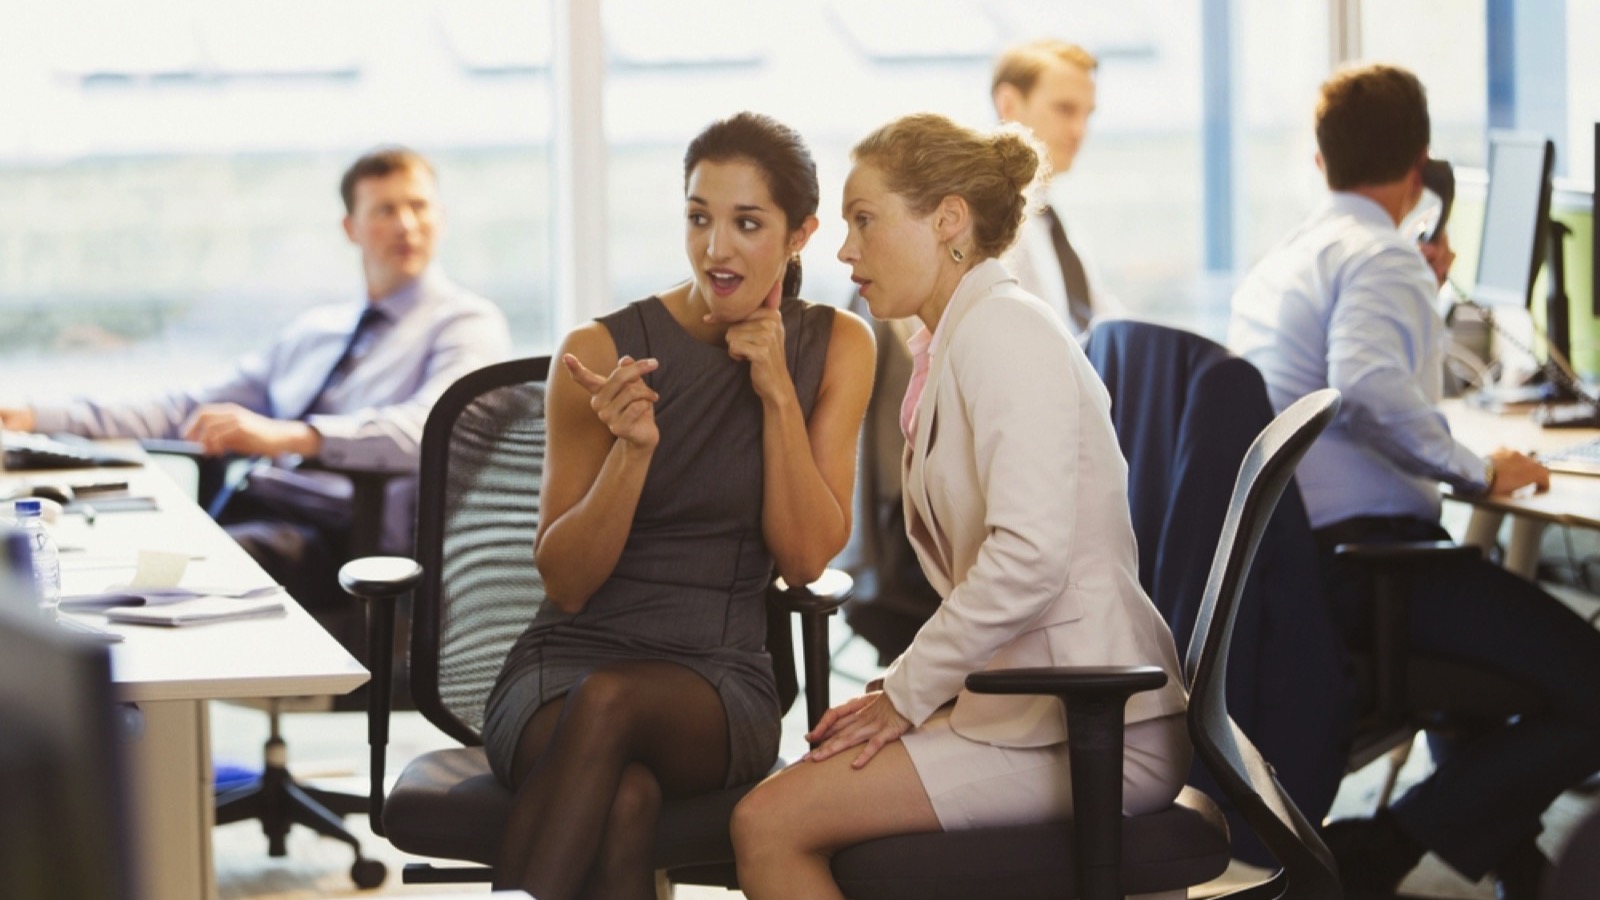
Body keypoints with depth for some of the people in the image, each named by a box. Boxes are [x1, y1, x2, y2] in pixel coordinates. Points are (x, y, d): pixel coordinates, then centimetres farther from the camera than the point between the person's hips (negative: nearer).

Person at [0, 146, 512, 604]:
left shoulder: (467, 324, 3)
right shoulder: (314, 330, 27)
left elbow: (430, 427, -18)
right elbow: (191, 410, 25)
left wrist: (285, 435, -32)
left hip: (337, 532, -7)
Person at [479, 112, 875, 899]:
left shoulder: (835, 349, 5)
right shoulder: (603, 350, -4)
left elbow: (806, 559, -1)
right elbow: (565, 583, -4)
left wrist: (777, 394, -11)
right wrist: (632, 449, -21)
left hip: (722, 685, 1)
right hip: (569, 661, -1)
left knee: (609, 702, -37)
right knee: (625, 799, -39)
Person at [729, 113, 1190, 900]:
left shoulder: (1002, 330, -11)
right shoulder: (959, 342, 20)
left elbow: (1029, 557, -23)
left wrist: (906, 693, -13)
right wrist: (904, 688, 6)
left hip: (1086, 732, -9)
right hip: (1038, 707, 9)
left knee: (769, 826, -15)